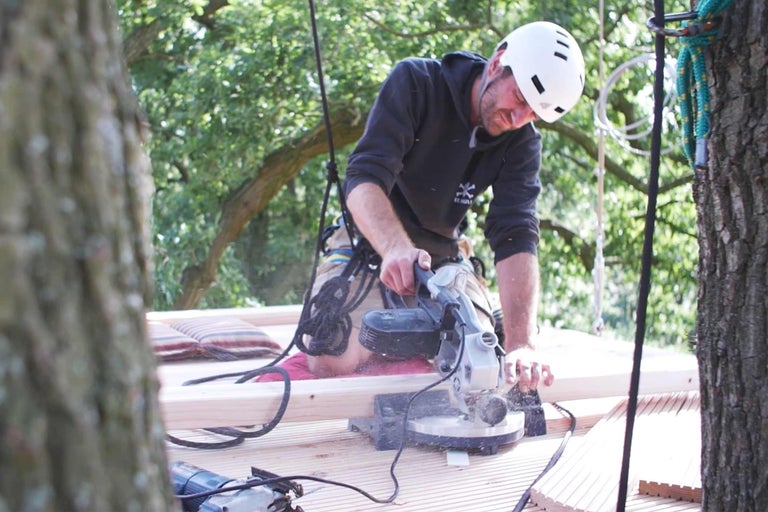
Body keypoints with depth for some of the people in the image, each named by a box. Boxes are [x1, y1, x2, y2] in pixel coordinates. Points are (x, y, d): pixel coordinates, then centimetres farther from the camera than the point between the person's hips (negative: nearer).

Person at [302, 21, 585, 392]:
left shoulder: (522, 144, -12)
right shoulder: (415, 83, -21)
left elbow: (516, 238, -24)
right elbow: (363, 178, -32)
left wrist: (521, 344, -39)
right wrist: (397, 249, -53)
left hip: (443, 260, 4)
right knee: (333, 366, -23)